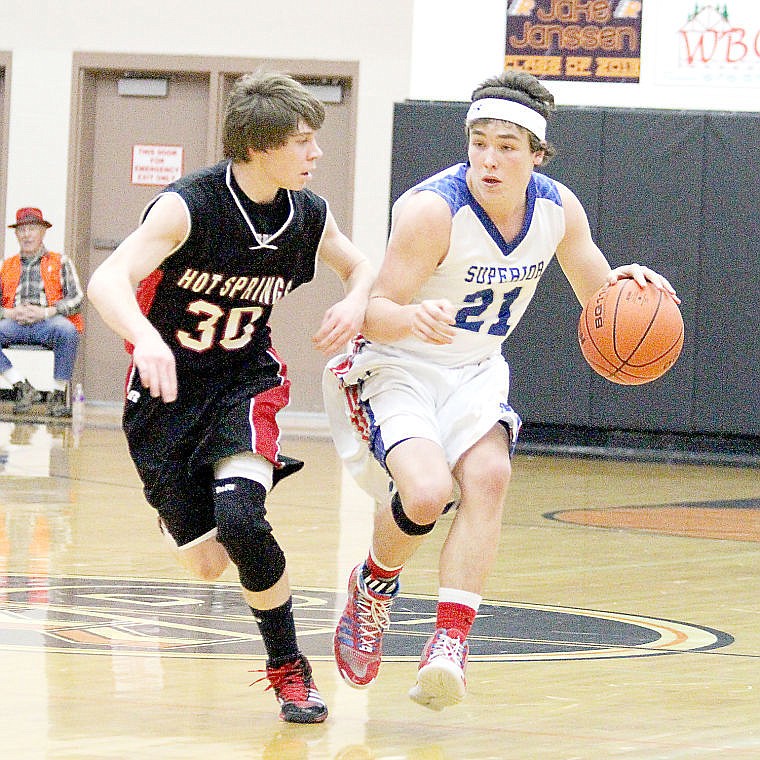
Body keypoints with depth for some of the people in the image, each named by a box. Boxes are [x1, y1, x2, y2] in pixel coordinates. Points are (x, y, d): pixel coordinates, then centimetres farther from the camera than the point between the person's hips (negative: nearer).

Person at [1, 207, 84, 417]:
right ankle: (23, 387, -23)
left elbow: (77, 299, 3)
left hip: (48, 323, -2)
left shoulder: (60, 262, 16)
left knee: (67, 330, -38)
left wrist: (46, 312, -12)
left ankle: (59, 394, -24)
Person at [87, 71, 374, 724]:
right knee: (205, 564, 0)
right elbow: (106, 281, -33)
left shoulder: (308, 215, -8)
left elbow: (360, 267, 14)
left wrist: (356, 302, -11)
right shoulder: (189, 205, -23)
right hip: (167, 393, -1)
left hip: (245, 381, 1)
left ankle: (289, 665, -7)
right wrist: (145, 337, -53)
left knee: (239, 522, -26)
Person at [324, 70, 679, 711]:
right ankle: (372, 591, 7)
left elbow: (599, 297, 6)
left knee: (487, 474, -25)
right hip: (397, 369, -5)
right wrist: (412, 317, -48)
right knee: (426, 491, -27)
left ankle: (450, 643, -27)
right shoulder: (433, 208, -25)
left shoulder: (558, 208, -8)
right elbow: (374, 313, -24)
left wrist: (626, 284, -18)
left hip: (476, 371, 5)